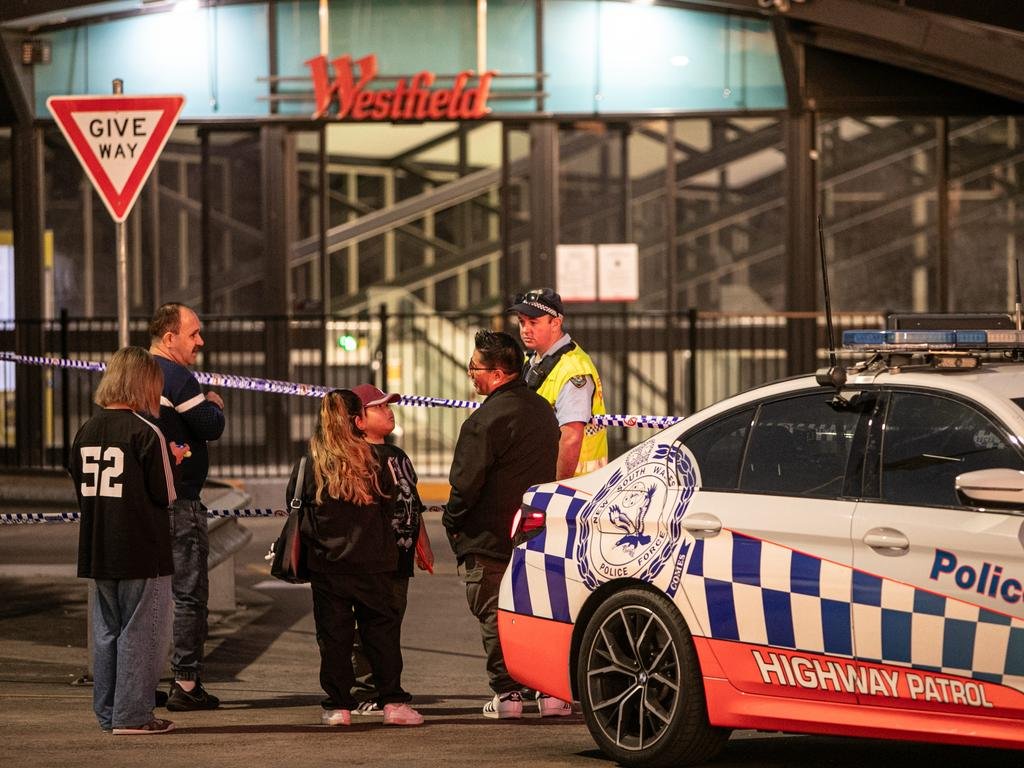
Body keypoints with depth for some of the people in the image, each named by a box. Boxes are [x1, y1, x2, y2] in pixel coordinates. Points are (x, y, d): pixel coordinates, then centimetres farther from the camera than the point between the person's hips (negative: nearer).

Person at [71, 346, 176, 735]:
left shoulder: (86, 431, 6)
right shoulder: (145, 432, -14)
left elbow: (81, 490, 12)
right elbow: (165, 495, -11)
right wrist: (171, 464, 6)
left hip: (98, 551, 6)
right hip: (142, 553, -6)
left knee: (107, 631, 14)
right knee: (141, 631, 0)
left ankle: (108, 712, 19)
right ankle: (132, 714, 0)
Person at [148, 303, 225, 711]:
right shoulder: (177, 378, -15)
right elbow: (212, 426, -13)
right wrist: (215, 404, 6)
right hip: (179, 502, -8)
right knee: (189, 592, -2)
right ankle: (186, 684, -2)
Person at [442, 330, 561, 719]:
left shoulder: (485, 420, -19)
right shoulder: (542, 409, 9)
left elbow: (466, 483, -18)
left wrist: (452, 521, -2)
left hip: (491, 541, -8)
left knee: (494, 615, 0)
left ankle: (507, 693, -1)